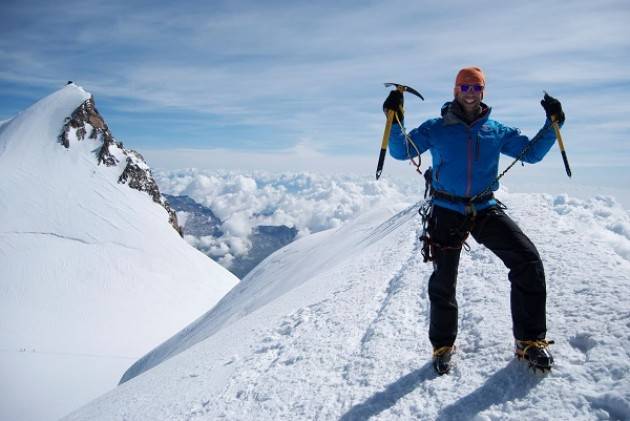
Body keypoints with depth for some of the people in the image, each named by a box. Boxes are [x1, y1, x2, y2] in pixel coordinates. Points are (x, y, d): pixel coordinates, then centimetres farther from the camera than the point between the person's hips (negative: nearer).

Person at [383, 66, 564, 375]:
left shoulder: (496, 130, 10)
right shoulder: (436, 129, 3)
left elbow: (532, 152, 14)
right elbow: (401, 151, -2)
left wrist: (552, 124, 2)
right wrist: (395, 120, -16)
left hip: (486, 209, 2)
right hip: (446, 211, -2)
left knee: (528, 261, -14)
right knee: (443, 281, 2)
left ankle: (530, 341, 3)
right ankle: (443, 346, 26)